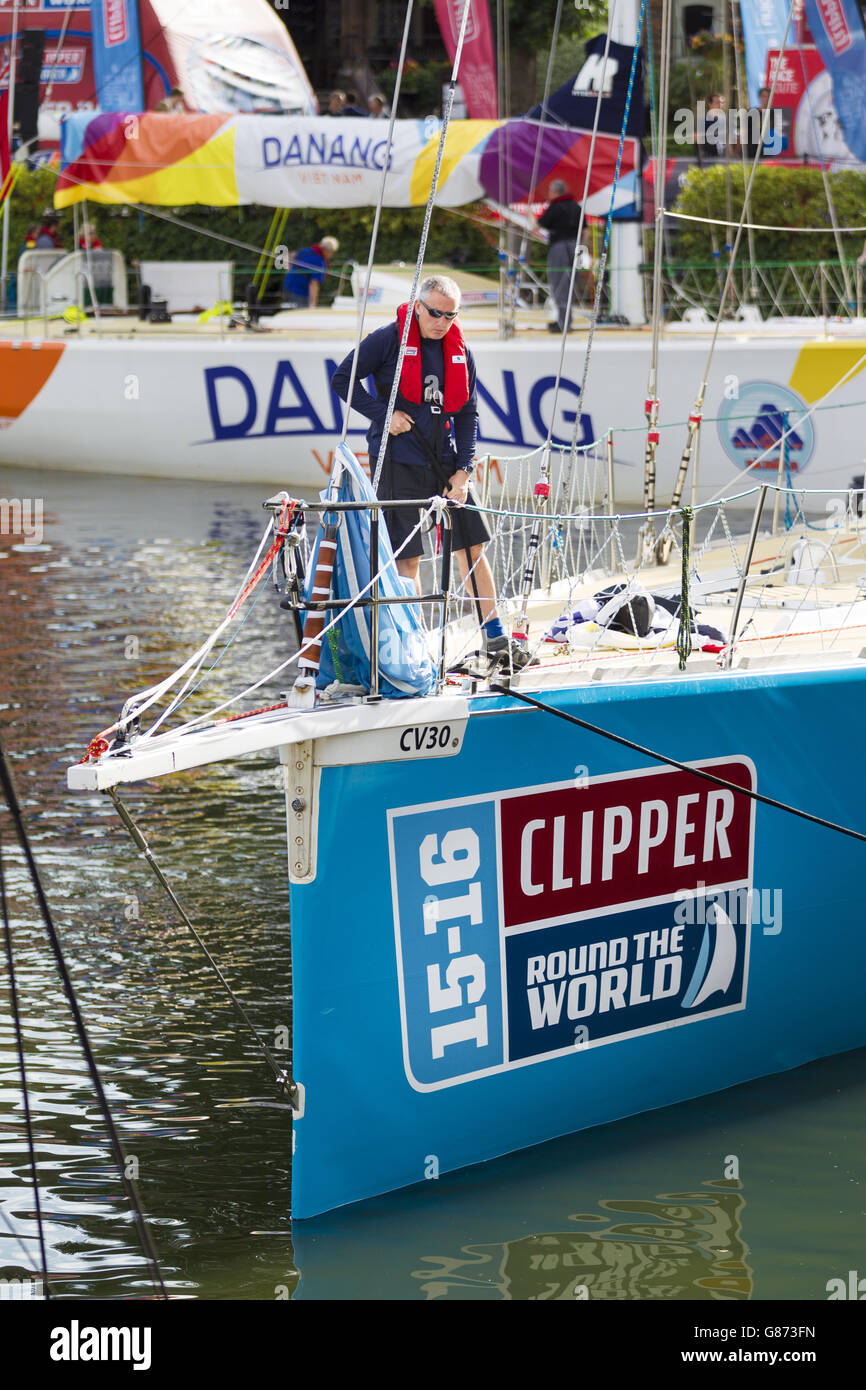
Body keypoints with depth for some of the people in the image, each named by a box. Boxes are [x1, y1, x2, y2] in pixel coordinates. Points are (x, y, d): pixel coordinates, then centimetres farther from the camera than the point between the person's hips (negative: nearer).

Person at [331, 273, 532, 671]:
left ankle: (495, 638, 11)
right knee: (407, 556, -4)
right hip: (398, 461, -4)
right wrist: (384, 414, -12)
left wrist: (463, 471, 0)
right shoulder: (388, 340, -7)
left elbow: (467, 414, 9)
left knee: (473, 546, 4)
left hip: (445, 460, 5)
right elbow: (342, 378, -3)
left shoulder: (461, 353, 7)